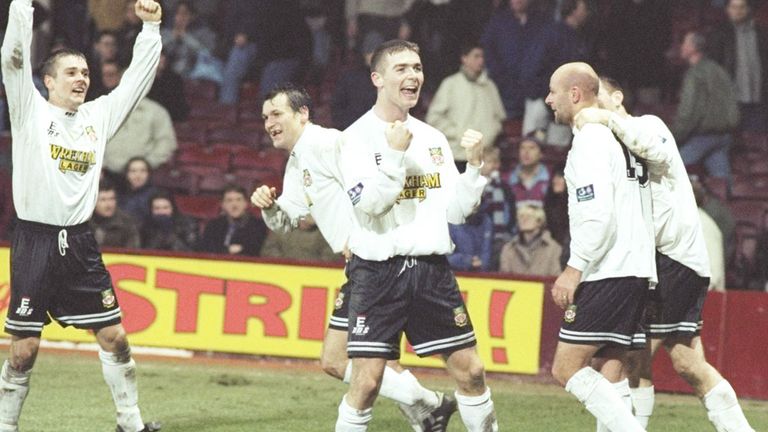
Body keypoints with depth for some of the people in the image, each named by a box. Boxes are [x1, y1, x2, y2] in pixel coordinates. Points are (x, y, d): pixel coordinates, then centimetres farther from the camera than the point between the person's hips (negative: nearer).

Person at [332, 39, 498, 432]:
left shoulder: (432, 139, 13)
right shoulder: (357, 138, -3)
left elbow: (455, 211, 11)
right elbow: (368, 202, -16)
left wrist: (474, 166, -1)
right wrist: (394, 153, -21)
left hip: (431, 266, 5)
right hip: (379, 270, -5)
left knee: (470, 370, 3)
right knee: (367, 380, -8)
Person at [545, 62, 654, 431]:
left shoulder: (589, 139, -10)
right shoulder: (614, 136, 21)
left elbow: (597, 212, -21)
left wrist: (574, 268, -18)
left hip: (609, 273, -10)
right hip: (635, 269, 10)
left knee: (567, 367, -11)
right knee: (610, 371, 9)